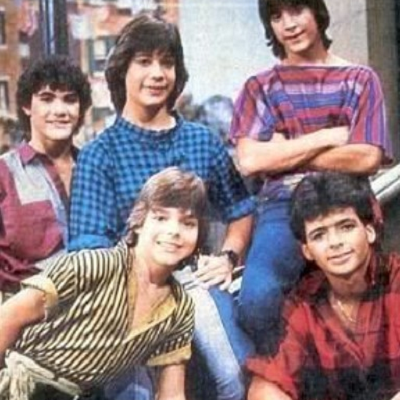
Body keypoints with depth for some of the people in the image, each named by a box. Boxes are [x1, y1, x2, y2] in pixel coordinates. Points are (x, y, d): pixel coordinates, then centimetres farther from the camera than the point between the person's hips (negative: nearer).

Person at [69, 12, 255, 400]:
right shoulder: (98, 153, 4)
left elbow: (239, 209, 26)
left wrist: (228, 256, 9)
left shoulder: (203, 141, 15)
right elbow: (89, 246, -2)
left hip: (195, 278, 3)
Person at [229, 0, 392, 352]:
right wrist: (327, 137, -1)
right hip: (284, 207, 0)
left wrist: (285, 154, 2)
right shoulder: (261, 87, 18)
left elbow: (367, 158, 1)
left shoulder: (359, 79, 16)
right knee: (257, 297, -30)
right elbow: (250, 160, 1)